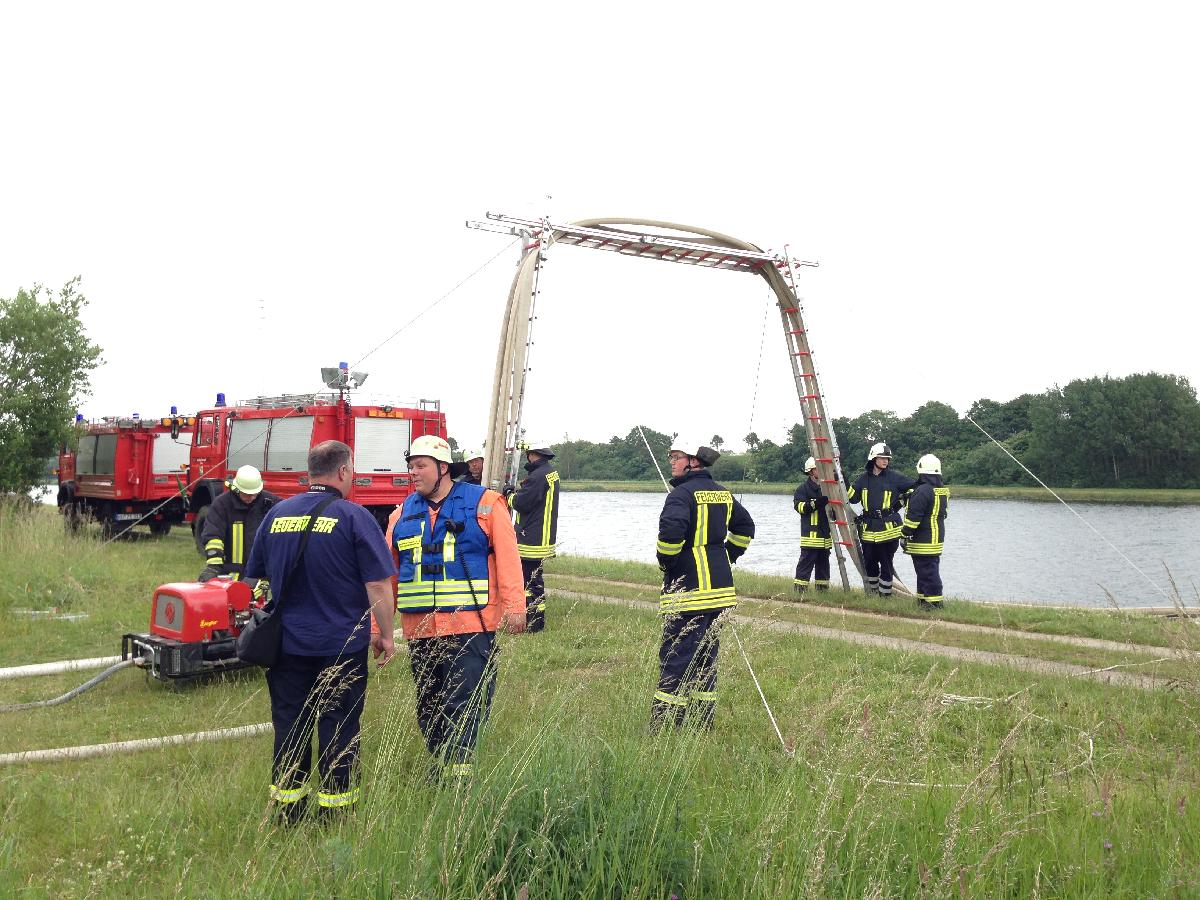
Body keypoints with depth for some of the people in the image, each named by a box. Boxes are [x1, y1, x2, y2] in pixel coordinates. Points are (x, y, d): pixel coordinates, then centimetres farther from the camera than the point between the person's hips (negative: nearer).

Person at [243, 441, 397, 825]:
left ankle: (285, 815, 22)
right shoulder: (354, 516, -11)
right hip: (342, 646, -4)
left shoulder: (276, 514, 5)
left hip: (286, 645, 4)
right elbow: (378, 583, -13)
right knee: (339, 731, 6)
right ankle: (336, 813, 15)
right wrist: (385, 635, -2)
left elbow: (256, 577, 15)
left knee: (289, 728, 13)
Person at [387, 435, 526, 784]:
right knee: (429, 706, 15)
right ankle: (439, 768, 30)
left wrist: (514, 608, -13)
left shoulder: (484, 503, 0)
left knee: (465, 706, -7)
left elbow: (507, 558, -6)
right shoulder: (403, 514, 12)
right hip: (419, 631, 5)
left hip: (470, 628, -5)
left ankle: (457, 775, 0)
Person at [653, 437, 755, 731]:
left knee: (675, 658, -3)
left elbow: (671, 530, -29)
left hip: (688, 589, -8)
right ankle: (703, 722, 20)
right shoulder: (723, 494, 13)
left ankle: (664, 726, 0)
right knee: (706, 656, 15)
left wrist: (666, 562, -12)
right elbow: (745, 527, 25)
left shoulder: (682, 493, -14)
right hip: (719, 587, 8)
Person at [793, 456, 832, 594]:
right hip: (810, 533, -7)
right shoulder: (804, 487, -5)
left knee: (823, 561, 10)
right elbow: (799, 506, -15)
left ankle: (822, 587, 16)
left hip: (825, 532, 7)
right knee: (807, 560, -8)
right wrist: (815, 503, -26)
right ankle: (800, 587, -5)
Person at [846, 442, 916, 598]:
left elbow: (914, 487, 6)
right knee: (869, 562, 10)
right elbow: (851, 497, 9)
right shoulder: (863, 478, 8)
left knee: (886, 563, 0)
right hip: (868, 528, 3)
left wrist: (901, 502, 1)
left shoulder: (894, 477, -1)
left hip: (888, 528, -3)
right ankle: (872, 592, 27)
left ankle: (885, 594, 10)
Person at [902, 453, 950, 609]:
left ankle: (933, 601, -3)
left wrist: (905, 532, -11)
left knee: (926, 570, -4)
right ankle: (923, 598, 22)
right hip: (938, 537, 9)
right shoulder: (943, 490, 10)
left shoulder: (922, 491, -19)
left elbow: (913, 516, -20)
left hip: (923, 540, -9)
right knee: (931, 568, 14)